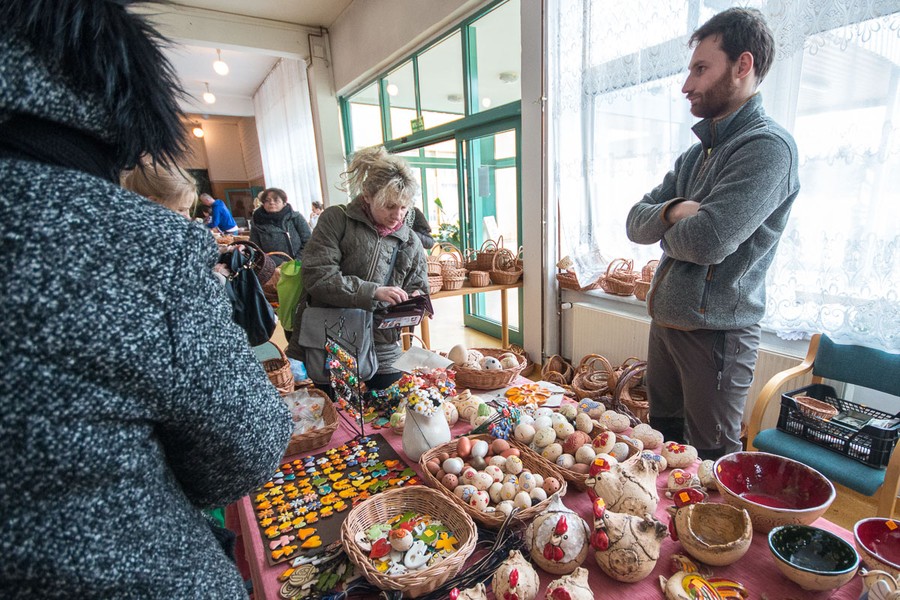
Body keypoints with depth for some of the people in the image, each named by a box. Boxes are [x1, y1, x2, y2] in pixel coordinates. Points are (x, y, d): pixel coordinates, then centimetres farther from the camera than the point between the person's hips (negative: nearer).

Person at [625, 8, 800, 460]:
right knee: (660, 447, 22)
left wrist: (666, 229, -4)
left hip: (714, 332, -8)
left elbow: (708, 241, -25)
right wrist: (673, 212, -14)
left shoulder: (767, 147, -13)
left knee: (708, 464, 9)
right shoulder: (695, 155, 14)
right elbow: (636, 223, 7)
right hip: (664, 322, 8)